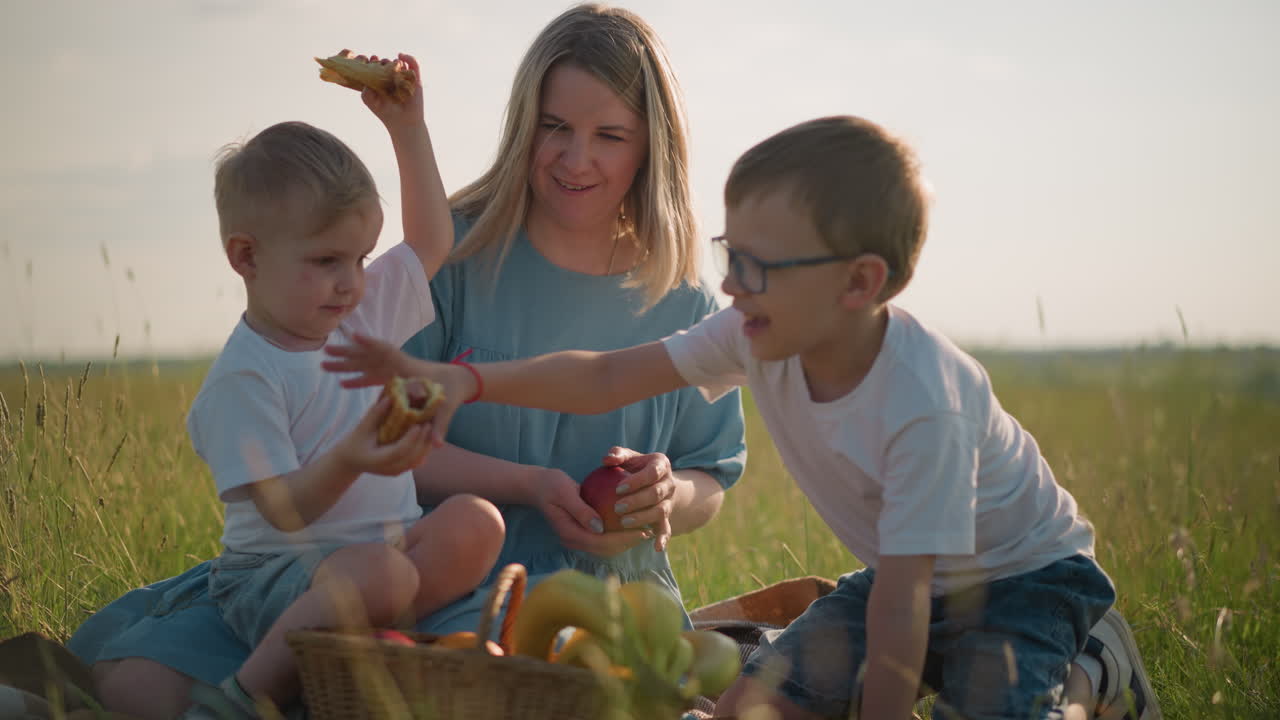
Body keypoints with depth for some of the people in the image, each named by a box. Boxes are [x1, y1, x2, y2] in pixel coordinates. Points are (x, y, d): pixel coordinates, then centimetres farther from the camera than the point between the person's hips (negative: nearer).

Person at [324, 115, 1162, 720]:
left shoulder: (924, 403, -36)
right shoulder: (760, 334, -16)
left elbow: (902, 599, -33)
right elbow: (607, 378, -11)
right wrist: (466, 381, -22)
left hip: (1023, 572, -6)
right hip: (906, 575, 7)